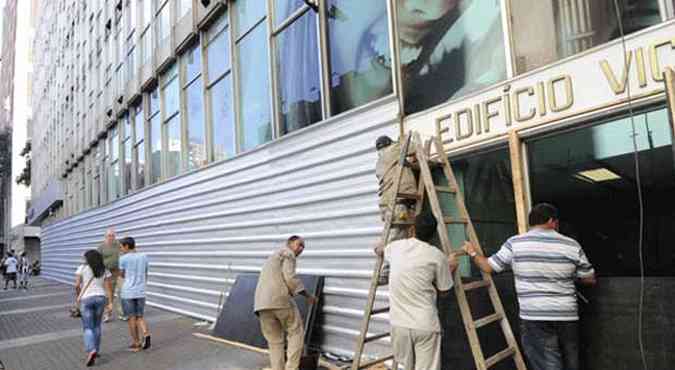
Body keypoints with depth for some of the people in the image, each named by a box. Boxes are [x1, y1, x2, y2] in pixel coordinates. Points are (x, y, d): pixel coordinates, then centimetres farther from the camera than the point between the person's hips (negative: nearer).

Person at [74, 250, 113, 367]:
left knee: (88, 328, 1)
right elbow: (109, 287, -2)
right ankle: (96, 351, 21)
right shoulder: (104, 270, 4)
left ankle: (91, 351, -18)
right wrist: (110, 303, -1)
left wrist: (78, 296, 10)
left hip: (86, 299, -3)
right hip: (100, 299, 3)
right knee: (96, 325, 17)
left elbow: (77, 285, -7)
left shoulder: (82, 268, -3)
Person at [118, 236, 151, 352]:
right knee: (140, 317, 13)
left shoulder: (123, 258, -7)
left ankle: (136, 344, 12)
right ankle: (146, 334, -10)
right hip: (140, 292, 3)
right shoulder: (144, 257, 5)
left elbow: (122, 275, 5)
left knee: (132, 318, 6)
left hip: (127, 292, -3)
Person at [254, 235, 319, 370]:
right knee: (296, 333, 8)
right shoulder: (287, 252, 7)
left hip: (261, 303, 7)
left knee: (275, 342, 13)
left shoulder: (271, 259, 34)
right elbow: (290, 277, -7)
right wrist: (308, 295, 0)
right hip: (280, 299, -7)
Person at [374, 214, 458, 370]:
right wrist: (451, 268, 19)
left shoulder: (395, 247, 3)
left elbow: (379, 249, 27)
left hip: (399, 323, 4)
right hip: (425, 325, -3)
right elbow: (444, 291, 4)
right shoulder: (436, 255, -7)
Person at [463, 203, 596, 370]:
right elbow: (590, 279, 11)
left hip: (535, 318, -3)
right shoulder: (572, 245, 2)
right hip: (567, 316, 3)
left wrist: (473, 252, 20)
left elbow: (488, 267, 1)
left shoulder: (515, 243, -4)